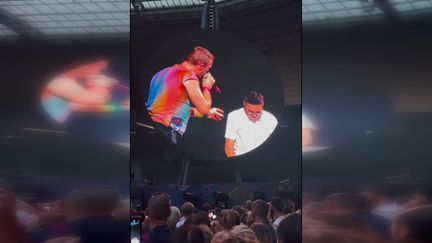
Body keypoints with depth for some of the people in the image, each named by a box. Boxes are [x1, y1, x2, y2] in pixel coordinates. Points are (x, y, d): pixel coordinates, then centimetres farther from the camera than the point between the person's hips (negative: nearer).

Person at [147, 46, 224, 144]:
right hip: (165, 132, -9)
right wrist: (207, 87, 13)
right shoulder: (189, 75, -8)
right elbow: (204, 109, -5)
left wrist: (208, 112, 35)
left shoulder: (165, 72, 20)